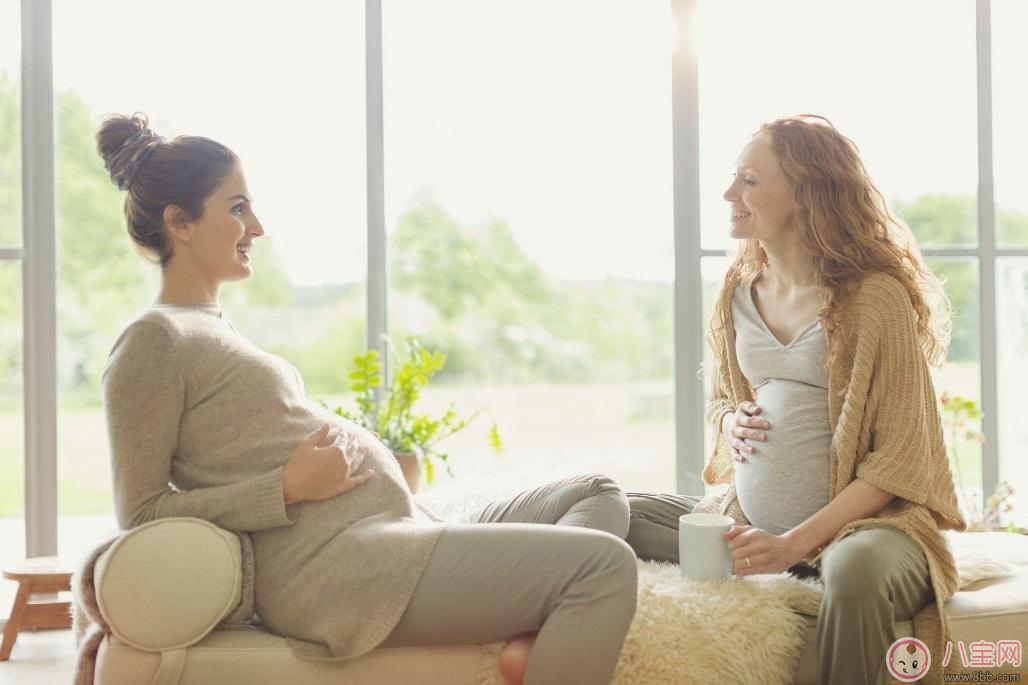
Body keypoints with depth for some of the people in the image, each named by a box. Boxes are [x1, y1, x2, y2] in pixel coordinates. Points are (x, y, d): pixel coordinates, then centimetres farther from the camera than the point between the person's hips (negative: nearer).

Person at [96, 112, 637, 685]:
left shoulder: (214, 329, 23)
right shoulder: (154, 340, -5)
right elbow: (140, 512, -11)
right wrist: (291, 487, -16)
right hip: (337, 565, -10)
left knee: (598, 496, 11)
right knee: (604, 563, -17)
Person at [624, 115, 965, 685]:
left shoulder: (877, 295, -12)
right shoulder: (739, 290, 8)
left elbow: (899, 459, -14)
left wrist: (795, 544, -22)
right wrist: (730, 423, -1)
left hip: (859, 519, -6)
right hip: (749, 520, 6)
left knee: (855, 570, -40)